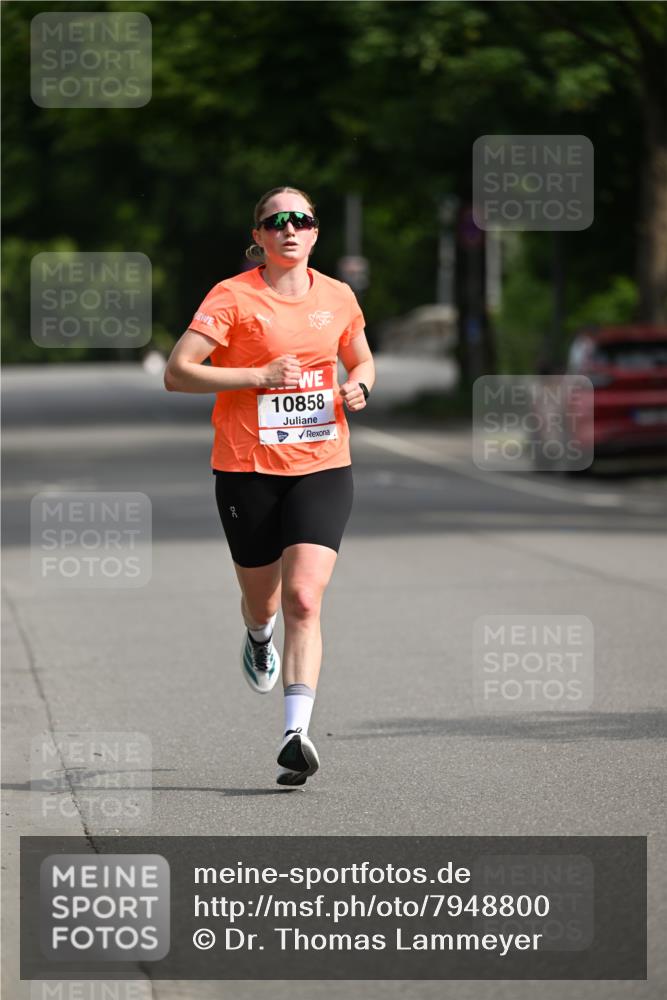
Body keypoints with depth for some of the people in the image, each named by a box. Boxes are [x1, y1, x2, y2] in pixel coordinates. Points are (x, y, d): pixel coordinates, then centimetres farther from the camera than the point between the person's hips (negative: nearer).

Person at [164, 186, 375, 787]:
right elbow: (177, 374, -12)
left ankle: (296, 734, -20)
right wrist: (260, 376, -19)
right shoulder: (233, 297, -7)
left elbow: (362, 360, 25)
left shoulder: (338, 297, 7)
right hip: (248, 469, -1)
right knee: (262, 600, 13)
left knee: (304, 600, -16)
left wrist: (358, 385, 1)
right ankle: (259, 639, 53)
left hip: (322, 467, 1)